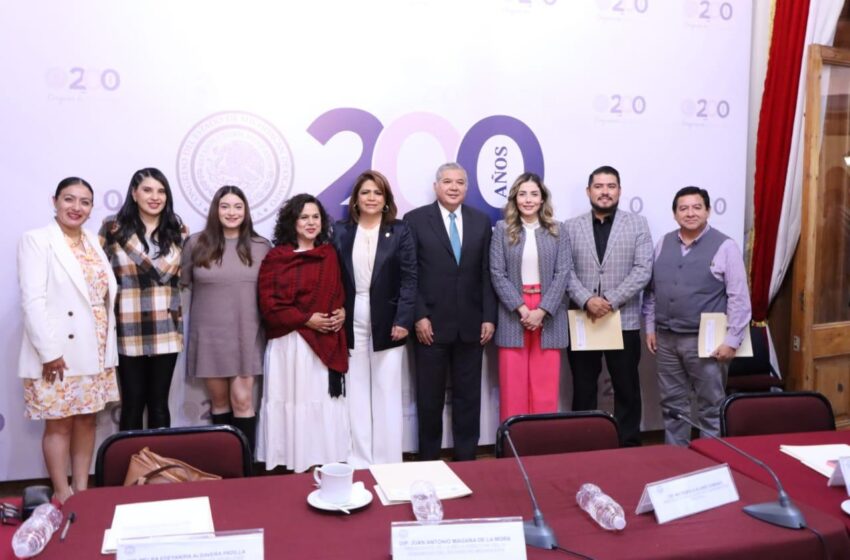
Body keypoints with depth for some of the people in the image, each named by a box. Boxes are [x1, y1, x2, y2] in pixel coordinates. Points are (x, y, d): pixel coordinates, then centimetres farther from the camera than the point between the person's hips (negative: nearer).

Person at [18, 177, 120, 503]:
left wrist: (108, 347, 7)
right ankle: (63, 495, 13)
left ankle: (82, 489, 21)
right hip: (58, 353, -6)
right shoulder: (36, 240, -5)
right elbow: (32, 300, -13)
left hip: (94, 352, 6)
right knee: (59, 424, 2)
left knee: (86, 420, 11)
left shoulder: (94, 242, 13)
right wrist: (49, 351, -18)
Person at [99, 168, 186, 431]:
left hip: (165, 331, 2)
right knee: (132, 403, 6)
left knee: (159, 402, 10)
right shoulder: (113, 226, -2)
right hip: (128, 331, -2)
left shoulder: (177, 230, 7)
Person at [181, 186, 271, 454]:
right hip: (209, 334, 1)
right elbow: (181, 282, 10)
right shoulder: (196, 244, -1)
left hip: (246, 335, 0)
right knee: (219, 400, 10)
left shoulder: (261, 246, 1)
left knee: (242, 400, -3)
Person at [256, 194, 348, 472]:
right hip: (290, 343, -3)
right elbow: (268, 305, -6)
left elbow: (338, 293, 17)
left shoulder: (329, 254, 10)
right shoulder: (275, 257, -1)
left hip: (325, 342, 3)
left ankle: (324, 462, 12)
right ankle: (293, 464, 8)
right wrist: (306, 319, -13)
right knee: (293, 402, -1)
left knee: (325, 402, 4)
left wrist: (341, 312, -5)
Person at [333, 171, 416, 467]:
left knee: (387, 393, 5)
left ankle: (388, 462, 14)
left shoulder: (400, 231, 2)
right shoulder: (340, 231, 6)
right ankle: (359, 461, 15)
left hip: (387, 323, -1)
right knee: (356, 395, 6)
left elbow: (409, 279, -2)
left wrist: (403, 320, -11)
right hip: (351, 323, 1)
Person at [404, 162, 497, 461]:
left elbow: (487, 274, 7)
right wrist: (419, 316, -10)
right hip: (432, 323, -2)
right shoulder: (415, 220, 0)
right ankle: (429, 458, 21)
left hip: (471, 324, 3)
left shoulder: (481, 221, 8)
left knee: (468, 395, 10)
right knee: (430, 397, 7)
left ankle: (466, 457, 22)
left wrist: (489, 317, 0)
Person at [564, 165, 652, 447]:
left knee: (627, 389, 8)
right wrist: (586, 300, -17)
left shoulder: (637, 224, 4)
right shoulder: (571, 227, 7)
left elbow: (643, 270, -5)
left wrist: (611, 301, -15)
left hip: (624, 320, 0)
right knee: (583, 390, 8)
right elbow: (566, 271, -1)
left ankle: (629, 445, 20)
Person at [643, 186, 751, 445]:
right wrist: (650, 327, 8)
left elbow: (739, 298, -9)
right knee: (672, 405, 14)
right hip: (666, 338, 5)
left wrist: (731, 340, -13)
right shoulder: (663, 244, 8)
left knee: (710, 408, 6)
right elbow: (652, 290, 12)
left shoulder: (725, 246, -7)